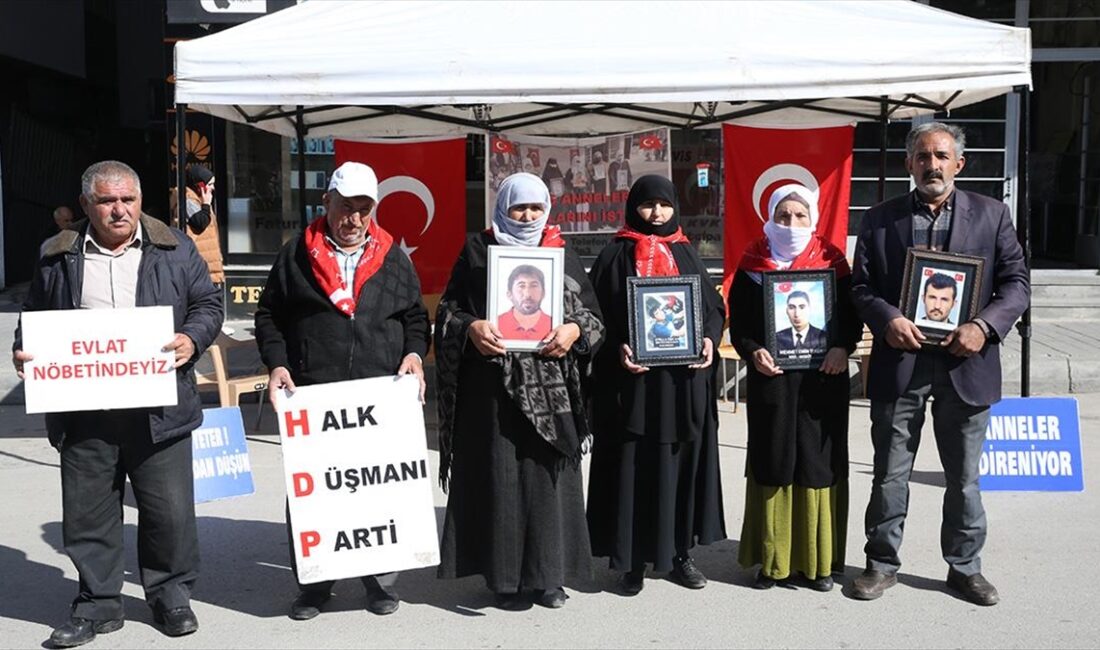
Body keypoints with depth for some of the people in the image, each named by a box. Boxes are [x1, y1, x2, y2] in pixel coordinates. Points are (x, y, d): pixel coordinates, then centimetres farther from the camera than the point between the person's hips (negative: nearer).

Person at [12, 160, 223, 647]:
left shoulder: (174, 248, 5)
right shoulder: (57, 257, 8)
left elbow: (207, 304, 7)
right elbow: (34, 317, 17)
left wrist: (192, 339, -11)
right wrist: (24, 352, -2)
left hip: (158, 410, -1)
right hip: (83, 412, 2)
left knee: (170, 510, 4)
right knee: (87, 513, 9)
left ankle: (171, 593, 23)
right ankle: (98, 603, 25)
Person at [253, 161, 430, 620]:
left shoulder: (393, 259, 12)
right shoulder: (296, 255, 7)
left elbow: (416, 317, 17)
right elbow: (269, 316, 11)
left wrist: (414, 352, -1)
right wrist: (277, 364, -3)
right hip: (312, 396, -1)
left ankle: (381, 582, 21)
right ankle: (313, 583, 19)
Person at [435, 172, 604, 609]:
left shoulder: (563, 254, 12)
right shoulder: (477, 251, 7)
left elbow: (591, 313, 11)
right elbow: (448, 310, 4)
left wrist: (574, 330, -10)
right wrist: (470, 328, -16)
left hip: (550, 388, 2)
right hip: (493, 384, -1)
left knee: (546, 474, 3)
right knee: (498, 476, 0)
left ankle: (547, 574, 14)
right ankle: (504, 576, 10)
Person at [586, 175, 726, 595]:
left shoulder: (687, 255, 14)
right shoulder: (615, 256, 3)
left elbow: (713, 306, 13)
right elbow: (597, 313, -2)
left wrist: (709, 338, -7)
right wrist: (618, 348, -18)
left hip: (684, 378, 4)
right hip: (633, 378, -3)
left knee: (682, 463, 8)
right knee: (634, 468, -2)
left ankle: (680, 552, 19)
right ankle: (633, 559, 7)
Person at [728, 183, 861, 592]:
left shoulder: (832, 261, 6)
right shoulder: (752, 264, 5)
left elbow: (852, 314, 6)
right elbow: (738, 322, 4)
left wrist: (843, 347, -13)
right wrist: (752, 352, -14)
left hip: (822, 379, 0)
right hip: (770, 378, 0)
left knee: (818, 464, 4)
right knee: (771, 464, 4)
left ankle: (817, 561, 15)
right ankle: (771, 559, 14)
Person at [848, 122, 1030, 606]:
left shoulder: (991, 214, 5)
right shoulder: (880, 219, 5)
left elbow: (1016, 281, 2)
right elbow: (861, 286, 4)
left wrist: (985, 325, -14)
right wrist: (887, 319, -15)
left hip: (965, 363, 0)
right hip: (899, 363, 0)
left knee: (964, 477, 12)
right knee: (889, 475, 8)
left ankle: (965, 567, 28)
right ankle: (882, 563, 23)